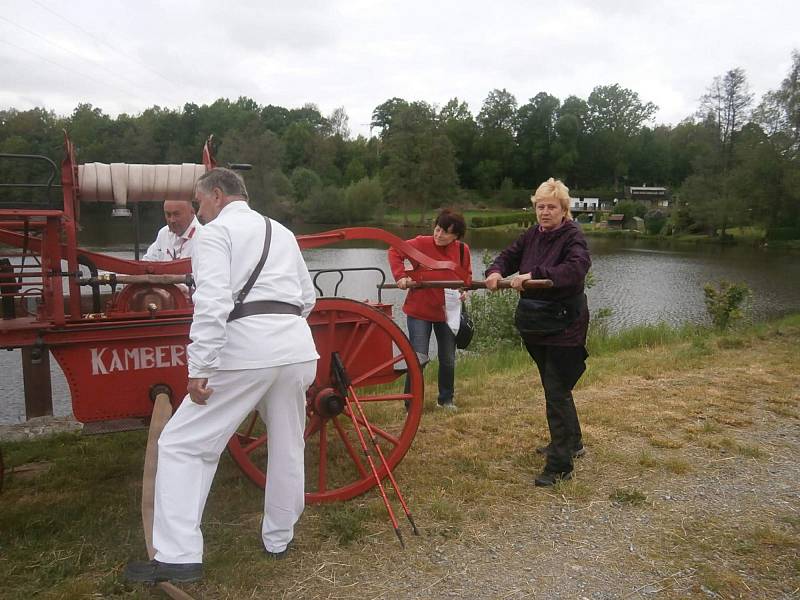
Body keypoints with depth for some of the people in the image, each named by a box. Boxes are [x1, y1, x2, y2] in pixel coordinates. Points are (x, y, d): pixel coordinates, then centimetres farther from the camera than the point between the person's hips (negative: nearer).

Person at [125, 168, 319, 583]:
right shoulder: (282, 232, 22)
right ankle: (278, 539, 31)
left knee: (183, 445, 4)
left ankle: (178, 558, 2)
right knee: (287, 446, 18)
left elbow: (212, 303, -13)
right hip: (297, 347, 7)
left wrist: (199, 369, -14)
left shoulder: (215, 232, 2)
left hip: (246, 348, -7)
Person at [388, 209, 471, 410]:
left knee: (448, 360, 14)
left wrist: (463, 290, -10)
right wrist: (400, 275, -20)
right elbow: (395, 251, -8)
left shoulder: (462, 250, -4)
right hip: (419, 311, -3)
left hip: (448, 312, 4)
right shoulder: (422, 243, -14)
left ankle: (446, 399, 34)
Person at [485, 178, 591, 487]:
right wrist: (496, 271, -13)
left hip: (564, 327, -8)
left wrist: (534, 274, -40)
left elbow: (577, 268, -33)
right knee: (555, 387, 21)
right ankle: (571, 443, 41)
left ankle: (560, 465, 3)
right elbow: (508, 256, 10)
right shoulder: (532, 235, 6)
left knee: (557, 392, -6)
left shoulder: (573, 237, -15)